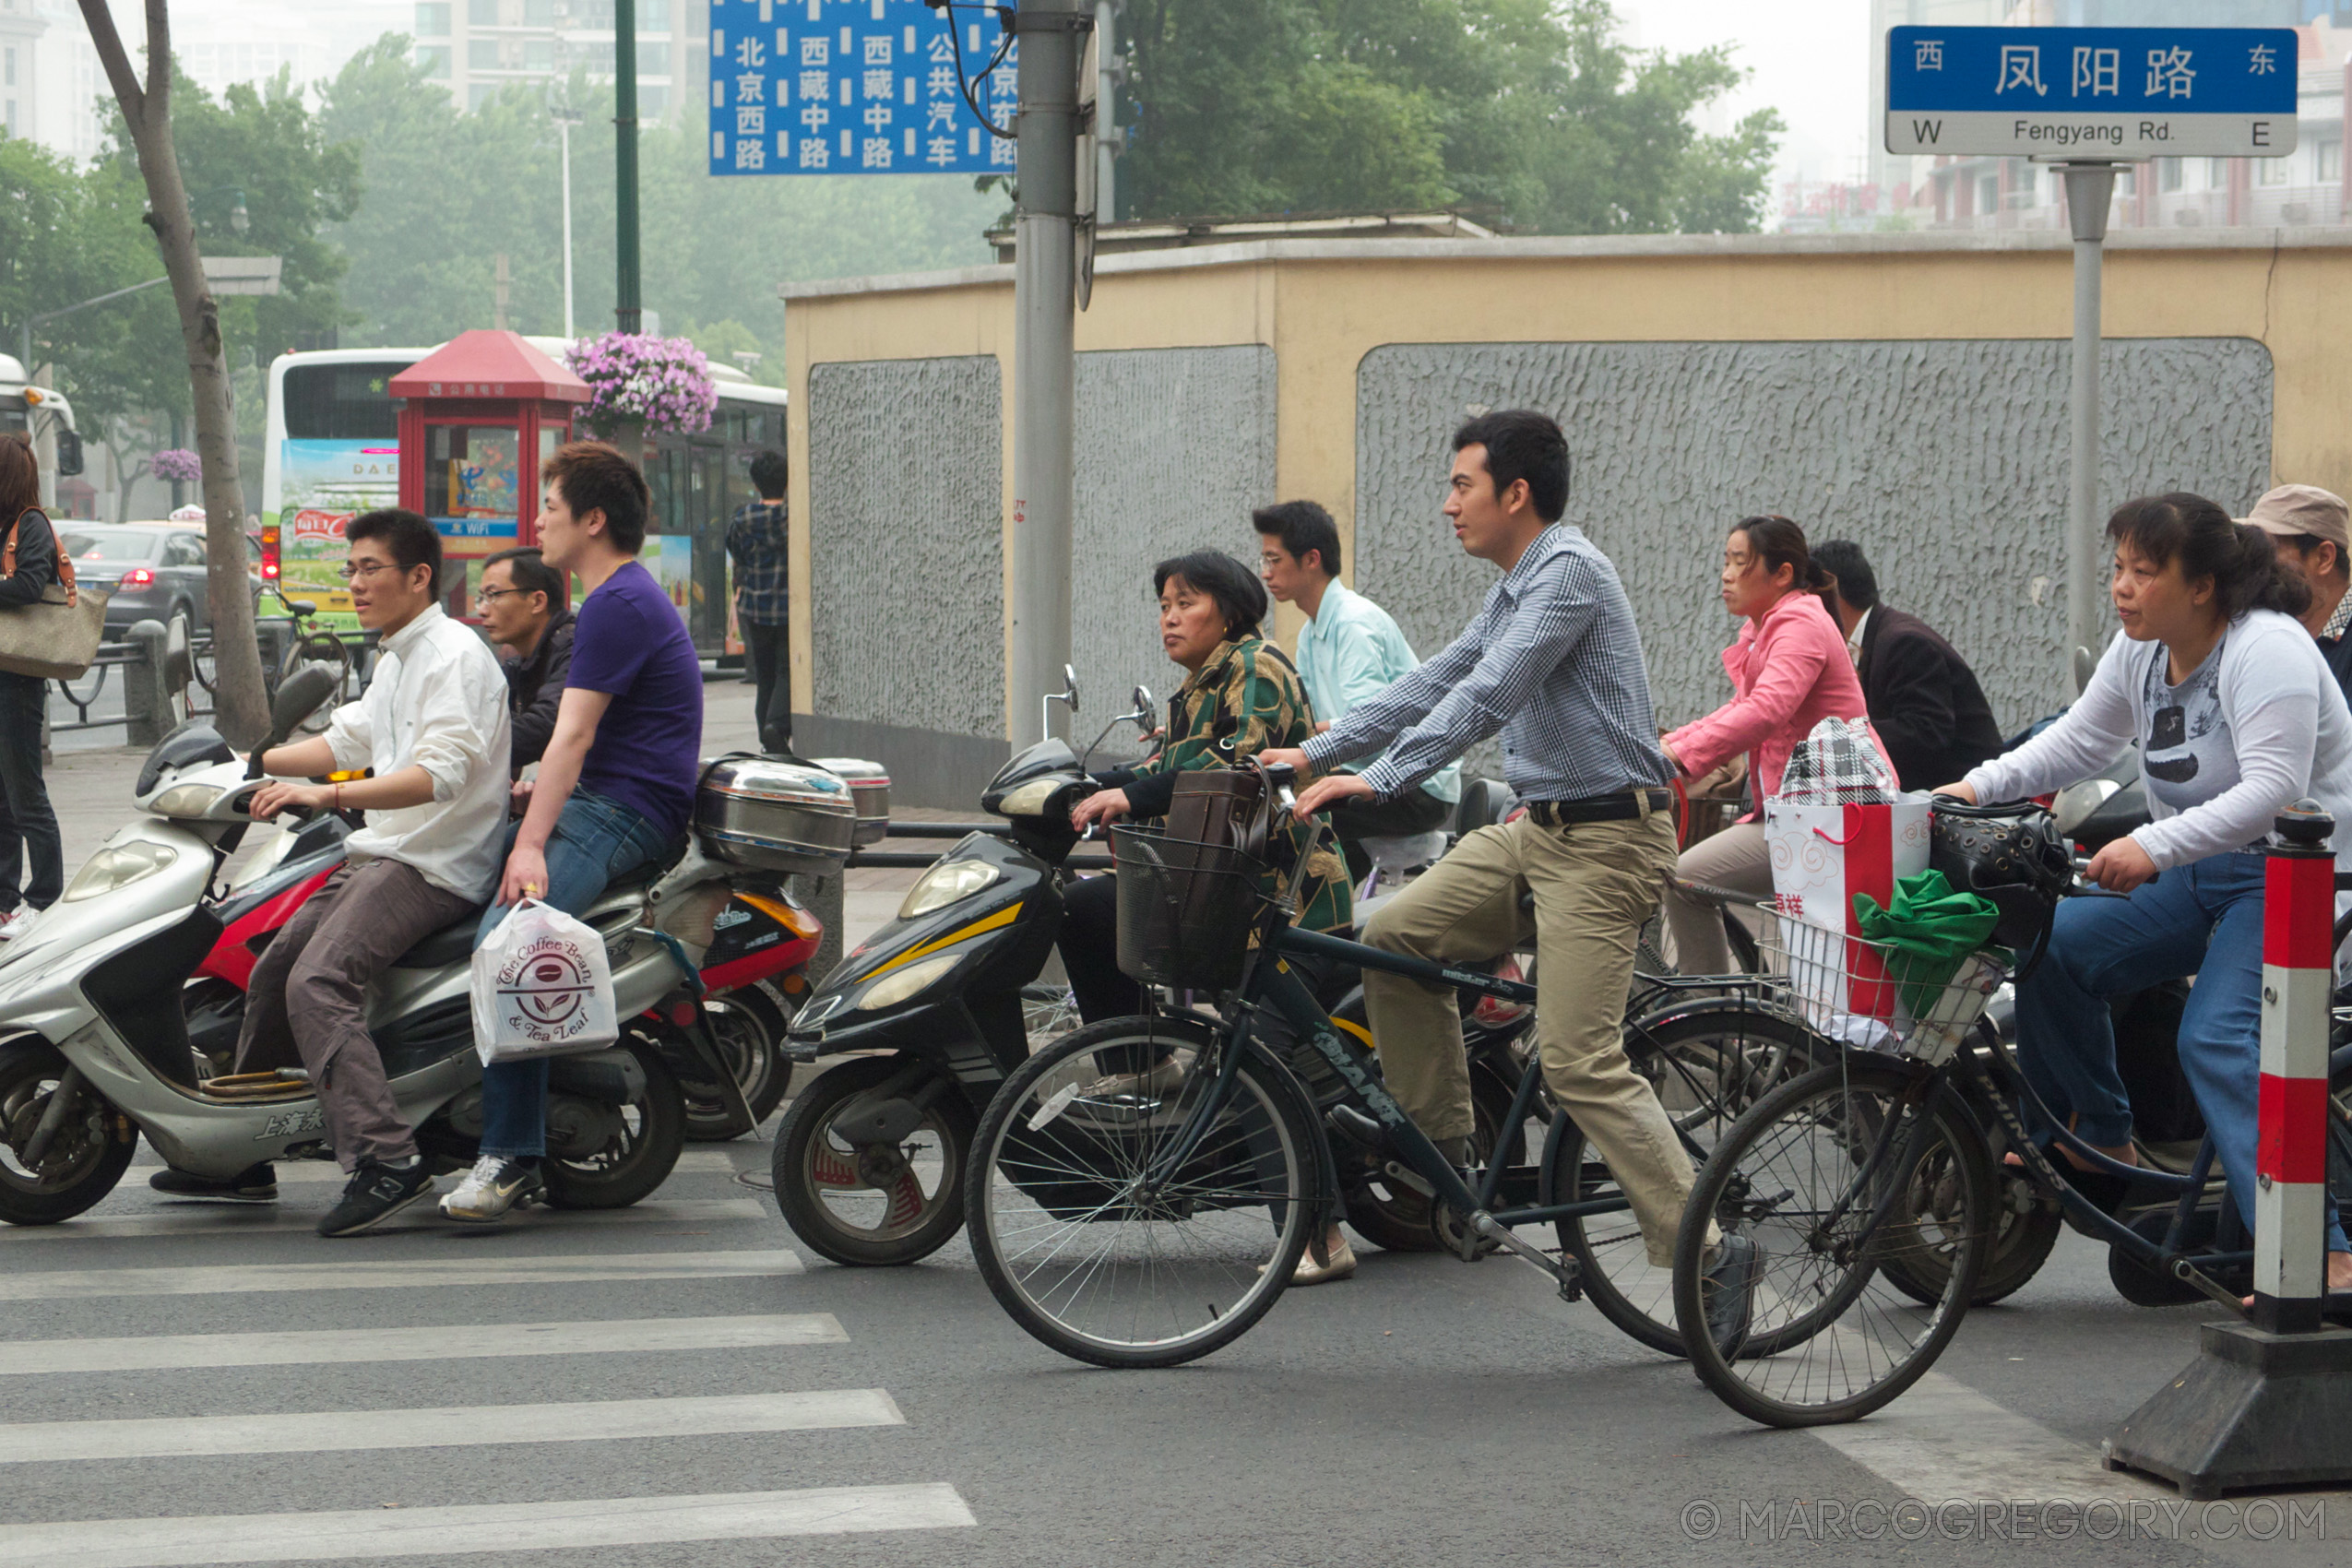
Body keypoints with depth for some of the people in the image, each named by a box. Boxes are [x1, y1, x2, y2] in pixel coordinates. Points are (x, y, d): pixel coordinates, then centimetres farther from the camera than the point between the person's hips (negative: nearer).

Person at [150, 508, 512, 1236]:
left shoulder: (454, 655, -13)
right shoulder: (396, 658, 20)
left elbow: (441, 773, -26)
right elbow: (348, 740, 28)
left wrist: (326, 795, -34)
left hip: (436, 866, -11)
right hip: (382, 852, 11)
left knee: (318, 983, -27)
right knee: (272, 975, 14)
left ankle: (385, 1160, -32)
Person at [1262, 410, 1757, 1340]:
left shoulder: (1569, 573, -15)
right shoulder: (1514, 590, 16)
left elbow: (1487, 696, -24)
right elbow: (1436, 682, 21)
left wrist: (1377, 780, -28)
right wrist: (1316, 754, 16)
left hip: (1603, 841, -10)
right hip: (1537, 830, 10)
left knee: (1579, 1062, -14)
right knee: (1393, 936, 7)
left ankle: (1710, 1252, -10)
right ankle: (1437, 1136, 19)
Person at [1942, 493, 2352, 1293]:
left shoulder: (2265, 650, -22)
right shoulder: (2142, 649, 5)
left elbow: (2273, 791, -30)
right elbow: (2077, 740, 15)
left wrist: (2155, 846, -38)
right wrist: (1977, 786, 0)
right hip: (2204, 876, 9)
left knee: (2217, 1040, -25)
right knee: (2055, 947, -3)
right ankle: (2102, 1141, 14)